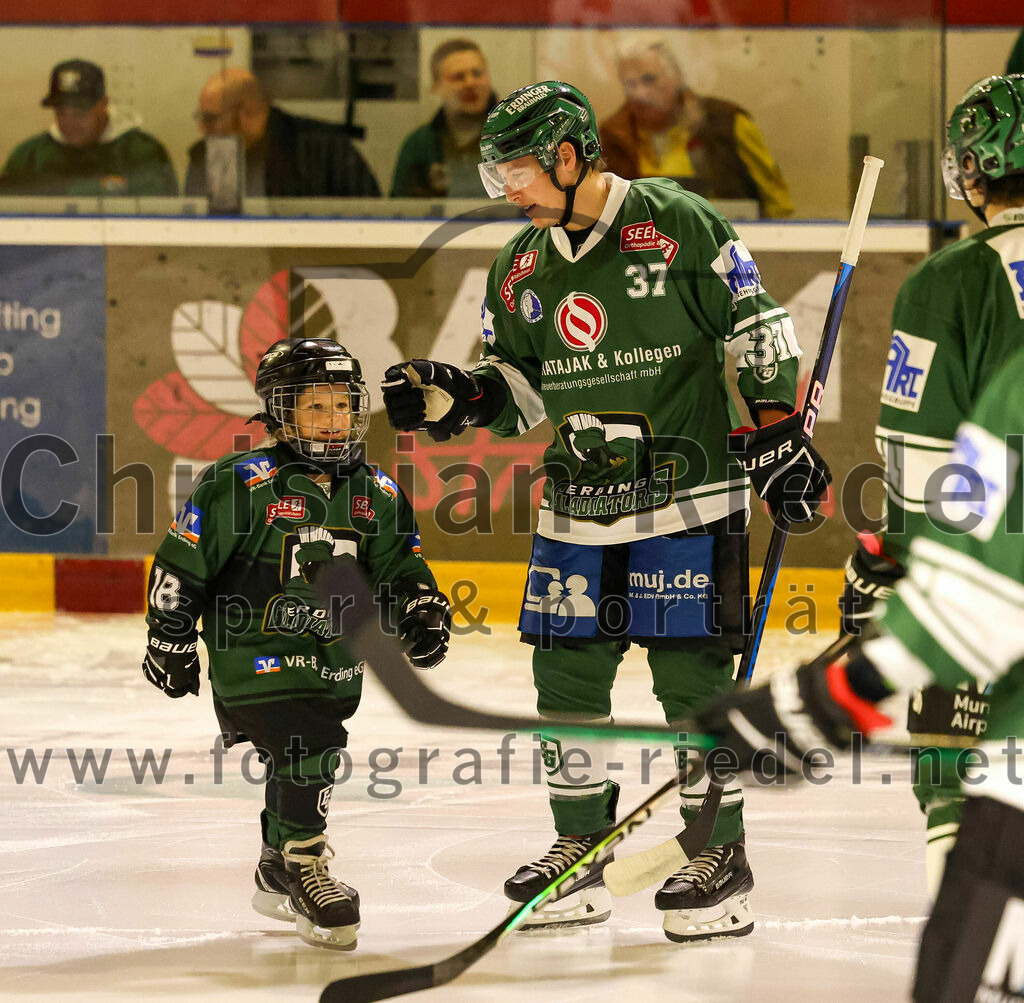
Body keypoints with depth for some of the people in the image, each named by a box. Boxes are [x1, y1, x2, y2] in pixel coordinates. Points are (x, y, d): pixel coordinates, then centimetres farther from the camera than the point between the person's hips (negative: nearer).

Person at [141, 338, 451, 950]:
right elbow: (182, 561, -7)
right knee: (308, 744, -23)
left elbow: (399, 565, 16)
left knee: (301, 768, 18)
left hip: (334, 661, 7)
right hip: (255, 652, -7)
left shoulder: (377, 495, 5)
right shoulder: (242, 485, -13)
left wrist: (422, 607, -3)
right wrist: (170, 640, -6)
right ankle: (303, 866, -7)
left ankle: (279, 879, 36)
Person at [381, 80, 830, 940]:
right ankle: (580, 853, 17)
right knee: (567, 674, 5)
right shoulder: (521, 266, 10)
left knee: (691, 674, -5)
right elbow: (521, 391, 16)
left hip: (688, 497, -6)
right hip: (579, 504, 6)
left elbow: (761, 334, -7)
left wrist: (781, 437, -10)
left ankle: (721, 857, 4)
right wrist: (449, 396, -2)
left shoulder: (679, 225, -9)